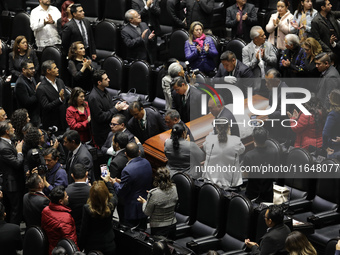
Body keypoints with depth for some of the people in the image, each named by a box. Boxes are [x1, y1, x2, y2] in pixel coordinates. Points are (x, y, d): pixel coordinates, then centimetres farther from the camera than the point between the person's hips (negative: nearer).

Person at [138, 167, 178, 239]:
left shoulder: (153, 194, -24)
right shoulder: (174, 189, -8)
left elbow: (147, 213, -12)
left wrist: (144, 202, 8)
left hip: (159, 228, -5)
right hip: (172, 225, 5)